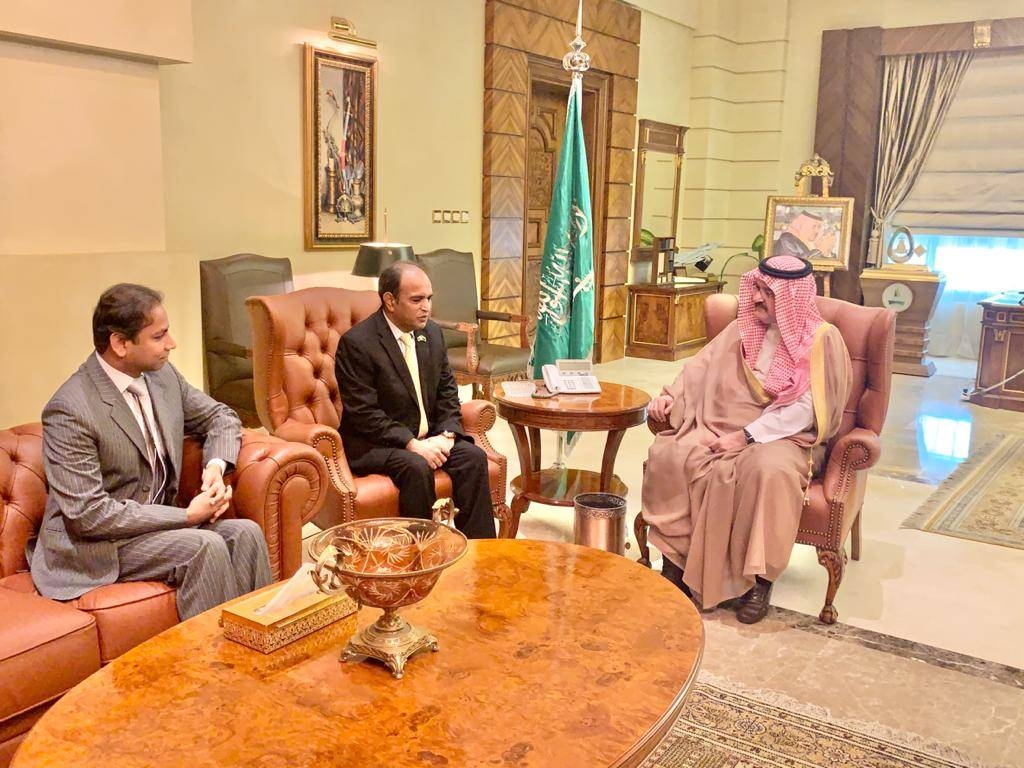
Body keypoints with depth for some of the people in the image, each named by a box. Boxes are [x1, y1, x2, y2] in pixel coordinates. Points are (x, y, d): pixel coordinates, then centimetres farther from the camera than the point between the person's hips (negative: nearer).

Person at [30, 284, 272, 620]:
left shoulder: (162, 375, 0)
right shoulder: (70, 410, -21)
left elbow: (221, 417, 14)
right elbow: (87, 514, -23)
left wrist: (216, 467, -8)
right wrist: (186, 515, -21)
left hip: (157, 521, 7)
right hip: (93, 545, -7)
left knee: (245, 533, -15)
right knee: (205, 546, -27)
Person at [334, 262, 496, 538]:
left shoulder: (432, 333, 6)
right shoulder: (357, 342, -16)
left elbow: (447, 392, 11)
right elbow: (364, 414, -19)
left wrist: (446, 435, -7)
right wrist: (411, 443, -24)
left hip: (427, 437, 6)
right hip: (374, 443, -6)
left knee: (474, 456, -16)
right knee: (416, 467, -32)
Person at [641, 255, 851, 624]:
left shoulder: (821, 339, -5)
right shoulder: (742, 329, 12)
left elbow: (803, 408, -13)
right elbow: (702, 369, 11)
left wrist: (747, 436, -20)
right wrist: (671, 395, -8)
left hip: (783, 436, -4)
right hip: (723, 425, 5)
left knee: (768, 471, -39)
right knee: (666, 454, -22)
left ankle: (759, 579, -20)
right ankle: (675, 561, -12)